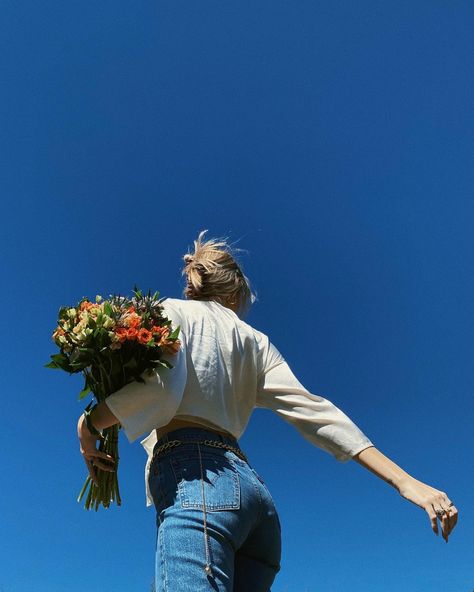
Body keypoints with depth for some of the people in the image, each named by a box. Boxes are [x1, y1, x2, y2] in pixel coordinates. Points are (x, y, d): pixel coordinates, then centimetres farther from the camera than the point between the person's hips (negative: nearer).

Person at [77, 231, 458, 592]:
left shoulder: (171, 311, 11)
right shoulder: (255, 341, 23)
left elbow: (158, 387, -10)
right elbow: (312, 409, 11)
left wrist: (88, 423, 7)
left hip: (195, 478, -6)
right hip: (250, 485, 7)